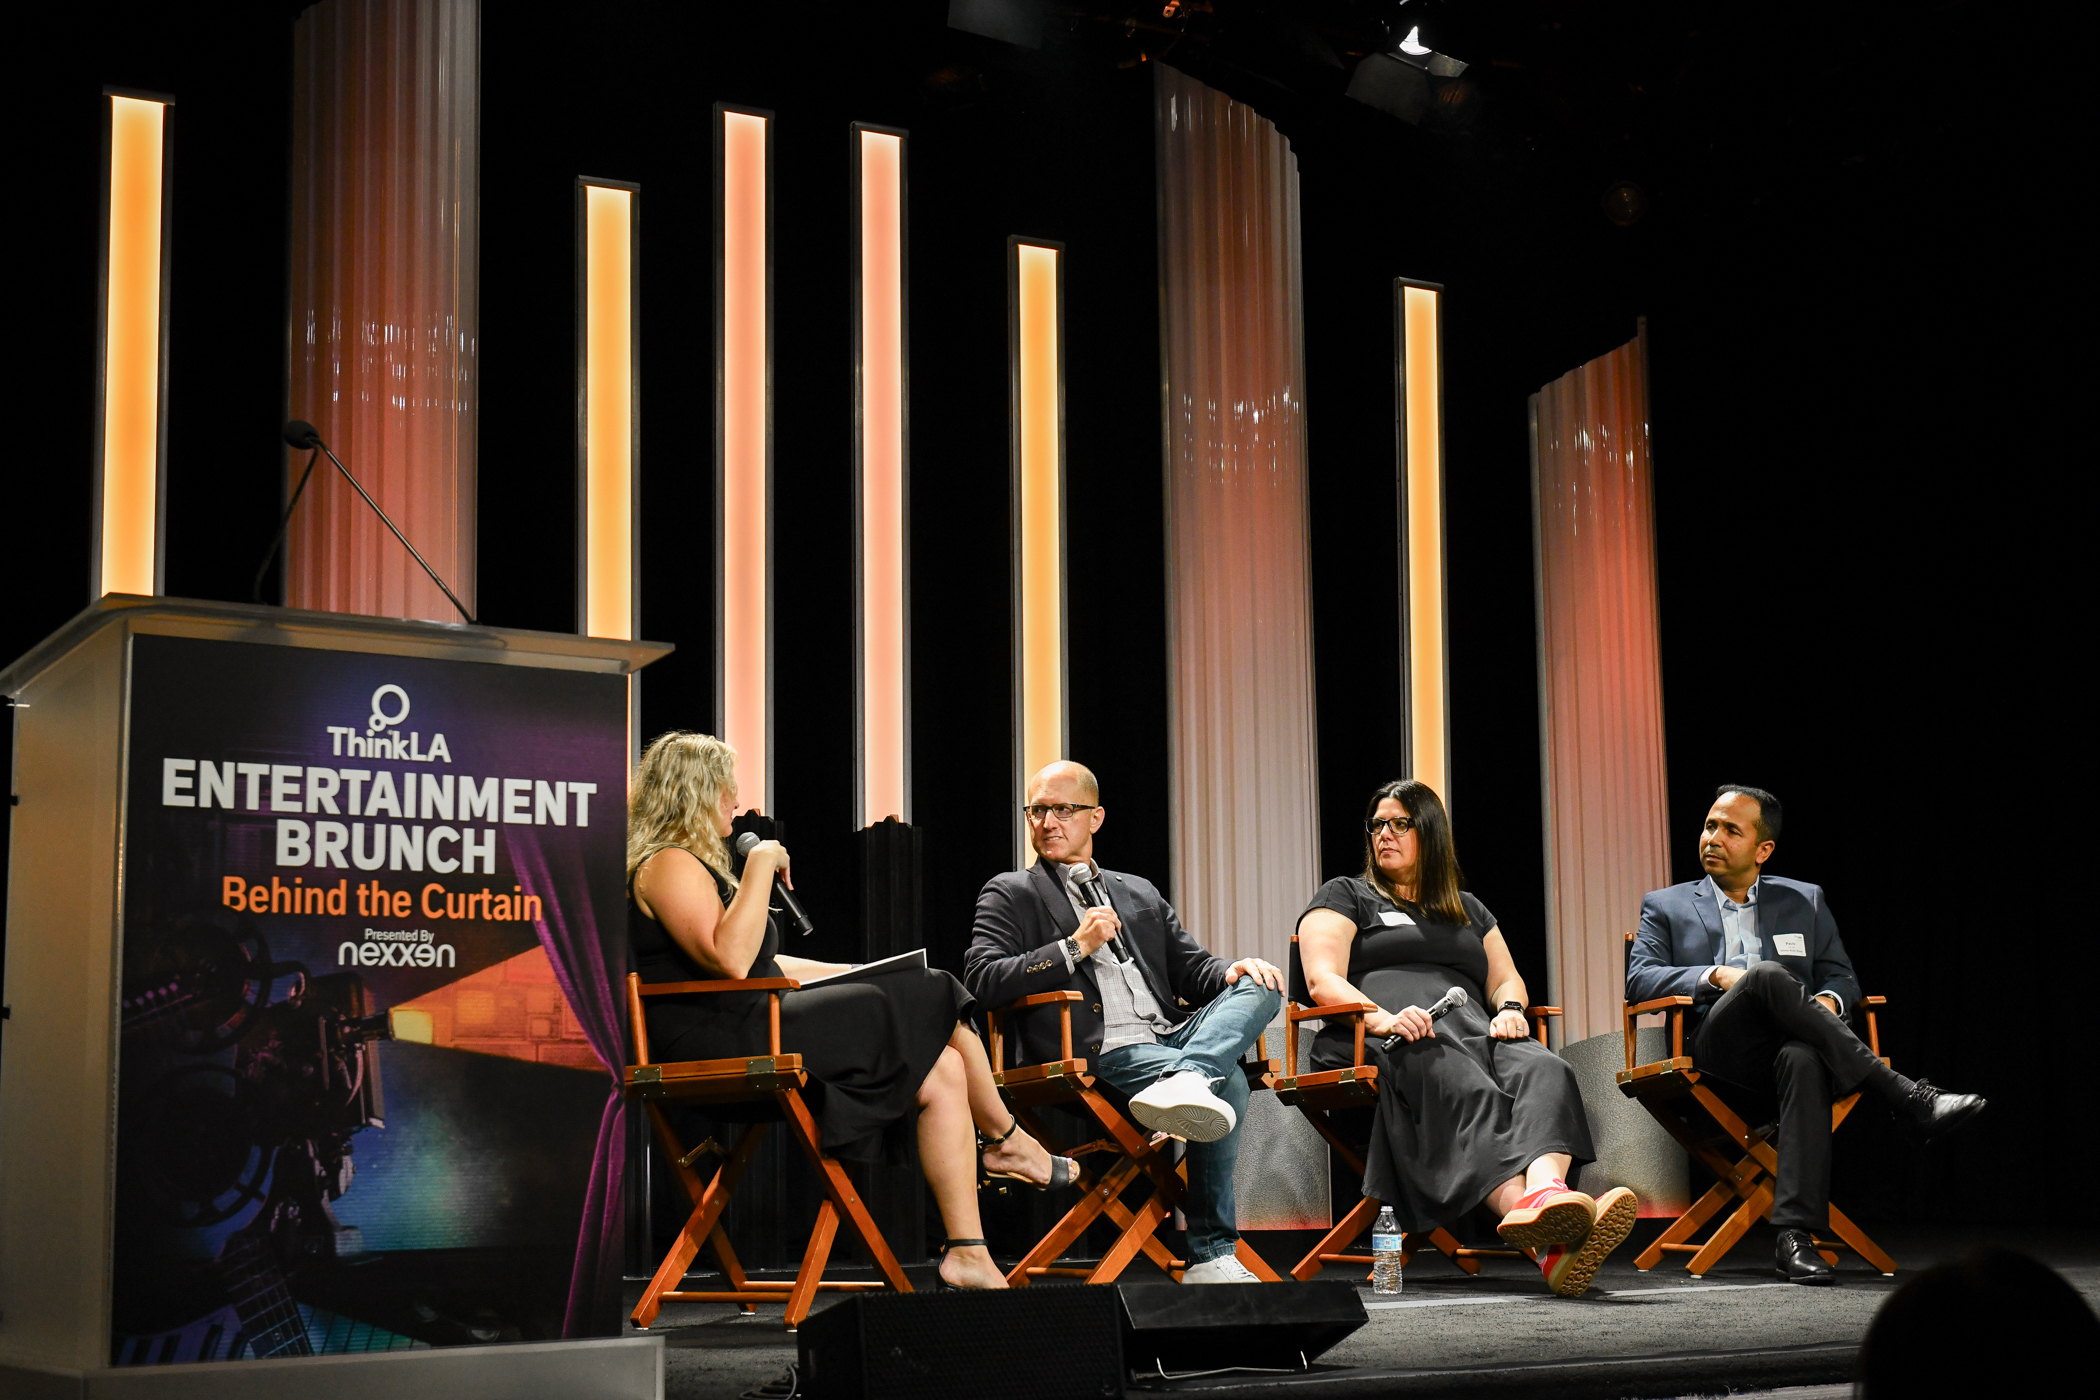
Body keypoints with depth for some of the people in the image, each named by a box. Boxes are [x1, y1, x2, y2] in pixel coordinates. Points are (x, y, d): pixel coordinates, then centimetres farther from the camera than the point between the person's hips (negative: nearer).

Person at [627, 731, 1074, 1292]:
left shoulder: (693, 863, 24)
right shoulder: (667, 865, -10)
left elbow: (763, 964, 30)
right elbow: (730, 960, -26)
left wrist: (865, 974, 24)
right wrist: (761, 864, -18)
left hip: (749, 1032, 10)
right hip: (720, 1046, -10)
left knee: (942, 1072, -1)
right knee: (926, 1009, -5)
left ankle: (969, 1254, -1)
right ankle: (1007, 1139, 15)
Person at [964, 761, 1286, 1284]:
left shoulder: (1138, 892, 31)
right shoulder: (1010, 894, 13)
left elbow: (1192, 968, 24)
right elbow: (981, 981, -3)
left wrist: (1234, 969, -1)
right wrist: (1074, 948, -11)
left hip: (1170, 1037, 6)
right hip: (1101, 1056, -6)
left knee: (1257, 988, -23)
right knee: (1229, 1081, -31)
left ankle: (1183, 1080, -50)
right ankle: (1211, 1256, -34)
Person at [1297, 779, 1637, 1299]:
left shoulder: (1468, 910, 33)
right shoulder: (1345, 896, 18)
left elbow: (1507, 981, 27)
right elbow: (1323, 982, 3)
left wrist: (1509, 1008, 0)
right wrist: (1382, 1020, -18)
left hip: (1473, 1031, 5)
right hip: (1387, 1043, -5)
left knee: (1544, 1070, -32)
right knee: (1467, 1088, -39)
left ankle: (1545, 1192, -64)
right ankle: (1545, 1245, -63)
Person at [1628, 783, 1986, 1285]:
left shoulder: (1805, 901, 25)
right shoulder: (1666, 906, 20)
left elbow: (1843, 977, 19)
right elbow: (1639, 980, 6)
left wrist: (1827, 1001, -6)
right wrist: (1716, 975, -11)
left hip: (1788, 1046, 1)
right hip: (1715, 1049, -1)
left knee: (1803, 1060, -40)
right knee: (1767, 973, -34)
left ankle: (1795, 1235, -47)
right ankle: (1908, 1098, -37)